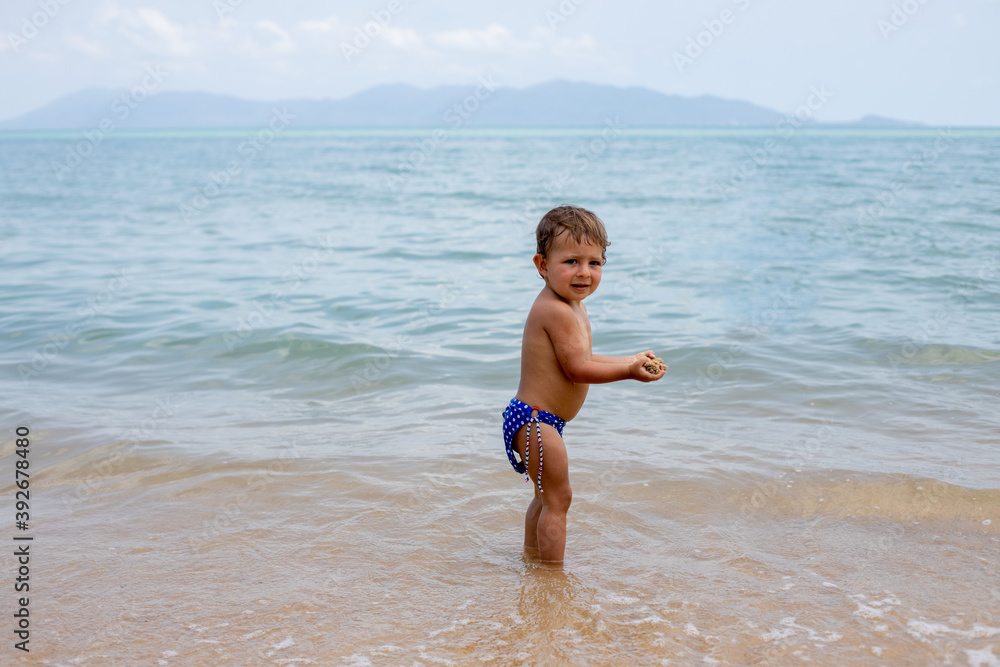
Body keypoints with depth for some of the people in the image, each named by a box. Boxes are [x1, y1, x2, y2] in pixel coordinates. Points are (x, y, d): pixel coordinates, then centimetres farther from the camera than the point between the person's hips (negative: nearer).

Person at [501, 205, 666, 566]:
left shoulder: (572, 306, 11)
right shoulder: (558, 311, -24)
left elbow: (582, 359, 16)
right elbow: (577, 369, -23)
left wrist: (631, 360, 12)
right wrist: (629, 371, -20)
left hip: (536, 420, 11)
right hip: (535, 421, -11)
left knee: (546, 496, 25)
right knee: (558, 498, -2)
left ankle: (532, 558, 42)